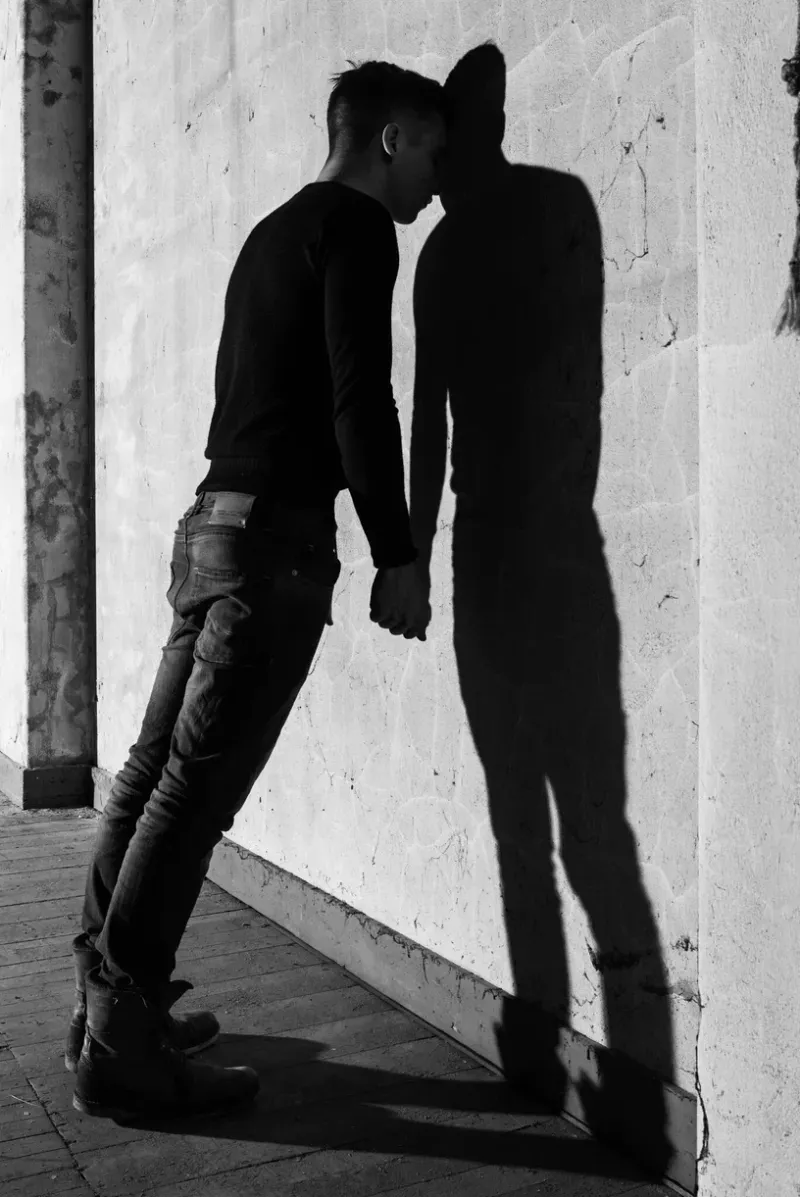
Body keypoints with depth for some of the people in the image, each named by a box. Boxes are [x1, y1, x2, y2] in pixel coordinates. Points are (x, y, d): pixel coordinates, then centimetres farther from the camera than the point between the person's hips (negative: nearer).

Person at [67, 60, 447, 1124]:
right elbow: (359, 399, -14)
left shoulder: (276, 230, 22)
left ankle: (109, 1003, 18)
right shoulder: (356, 227, -4)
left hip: (210, 523, 9)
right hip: (275, 538, -9)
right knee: (197, 790, -9)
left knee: (154, 772, 9)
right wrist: (397, 557, -12)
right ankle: (122, 1047, -4)